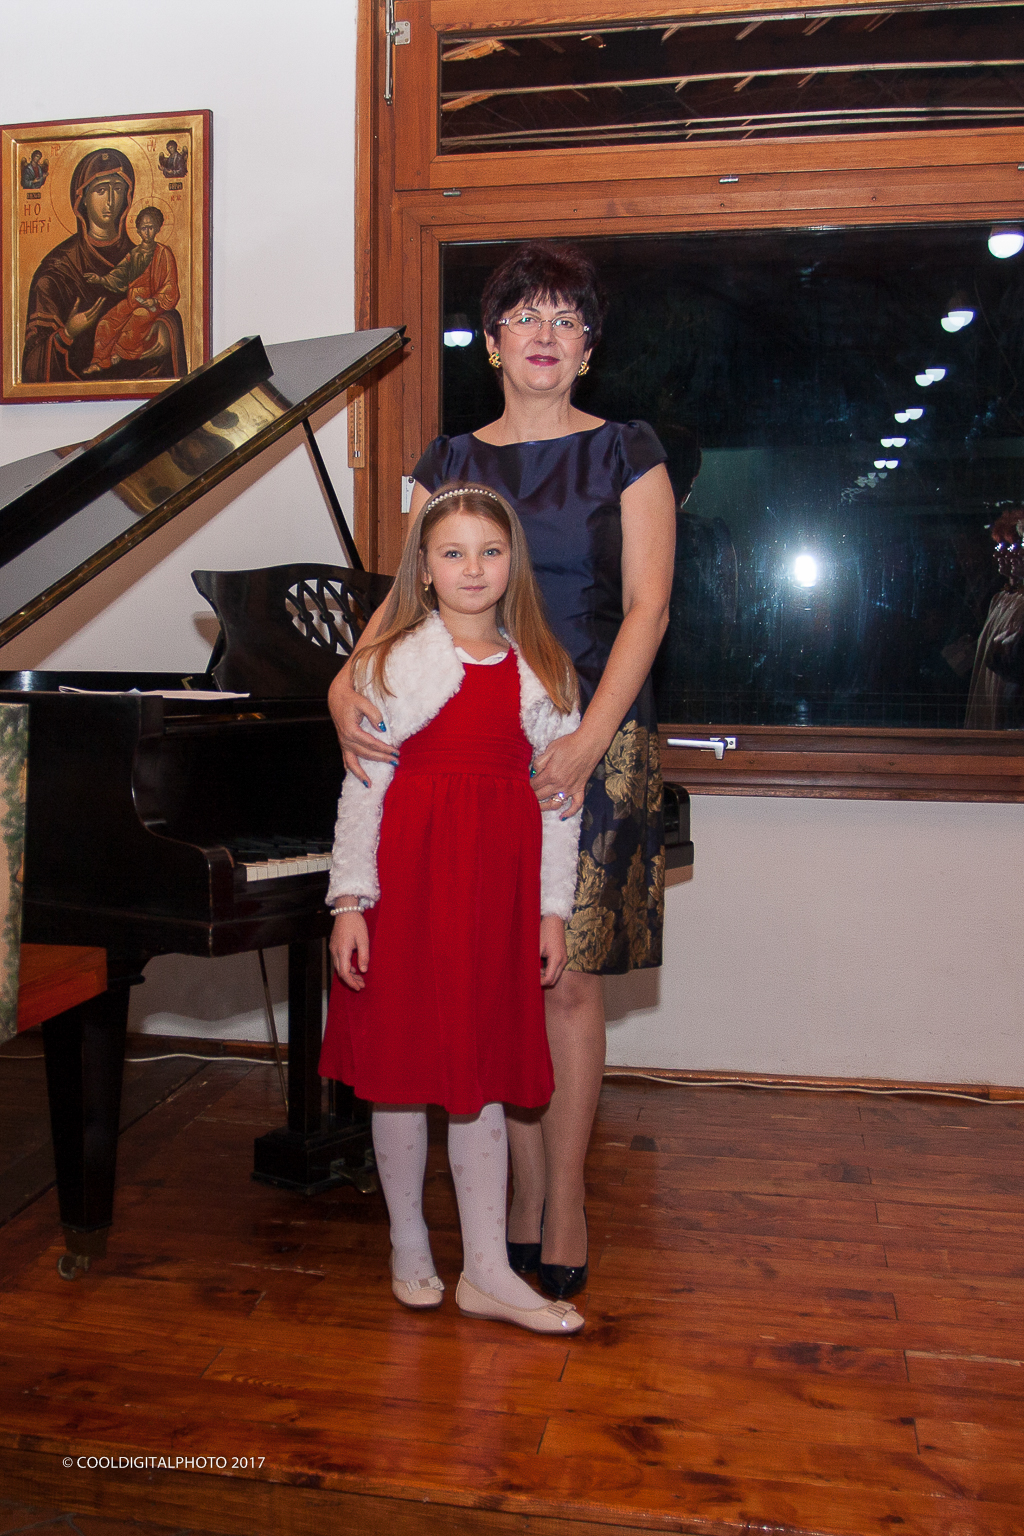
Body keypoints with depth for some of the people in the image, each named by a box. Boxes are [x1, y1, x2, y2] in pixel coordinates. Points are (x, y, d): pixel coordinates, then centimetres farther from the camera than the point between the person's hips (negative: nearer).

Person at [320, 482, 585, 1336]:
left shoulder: (545, 673, 6)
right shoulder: (393, 663, -1)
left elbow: (561, 801, 7)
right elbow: (363, 788, -4)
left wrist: (553, 911, 3)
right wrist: (351, 902, -9)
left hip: (499, 887, 2)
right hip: (409, 879, -2)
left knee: (483, 1073, 7)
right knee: (402, 1068, 7)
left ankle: (487, 1272, 17)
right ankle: (410, 1252, 26)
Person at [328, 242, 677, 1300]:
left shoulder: (627, 455, 3)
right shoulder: (450, 460, 12)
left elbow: (646, 607, -6)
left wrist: (588, 739, -19)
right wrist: (346, 685, -16)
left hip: (594, 740, -2)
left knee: (569, 979, -1)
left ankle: (563, 1207, 13)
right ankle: (524, 1198, 19)